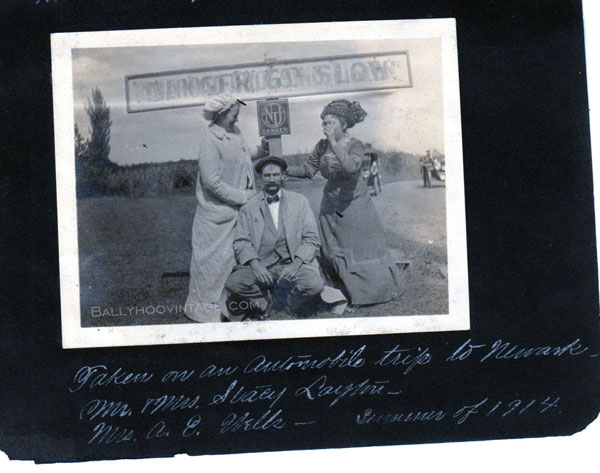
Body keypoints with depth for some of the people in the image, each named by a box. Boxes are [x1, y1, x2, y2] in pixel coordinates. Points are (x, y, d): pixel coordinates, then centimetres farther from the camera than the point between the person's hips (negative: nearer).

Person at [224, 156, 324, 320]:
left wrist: (296, 263, -13)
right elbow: (241, 242, 3)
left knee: (314, 284, -30)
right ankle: (265, 299, 3)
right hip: (261, 265, 0)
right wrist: (255, 264, -17)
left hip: (294, 263, 0)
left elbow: (311, 239, 5)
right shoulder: (248, 207, 10)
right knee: (233, 283, -26)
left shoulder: (299, 201, 10)